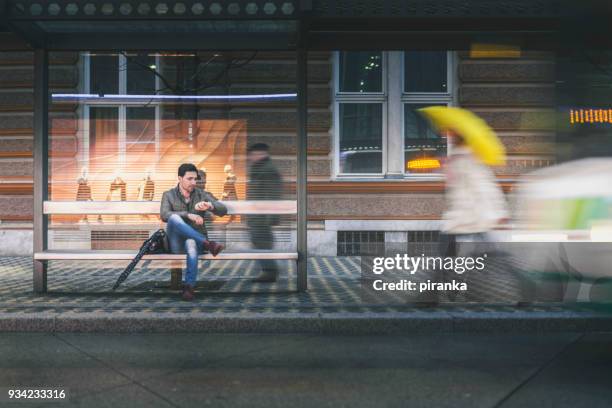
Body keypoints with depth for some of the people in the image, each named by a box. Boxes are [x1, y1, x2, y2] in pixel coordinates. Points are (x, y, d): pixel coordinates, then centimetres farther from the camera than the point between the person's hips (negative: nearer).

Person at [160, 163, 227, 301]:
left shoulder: (202, 194, 9)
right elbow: (164, 215, -12)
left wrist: (209, 206, -26)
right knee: (174, 218, -32)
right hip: (176, 244, 0)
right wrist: (188, 215, -26)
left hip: (195, 240, 0)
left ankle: (189, 286, -39)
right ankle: (207, 243, -35)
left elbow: (223, 210, -3)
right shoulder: (169, 195, 8)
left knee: (191, 243, -40)